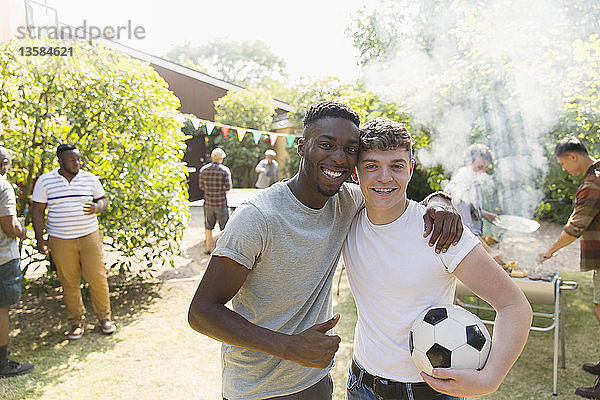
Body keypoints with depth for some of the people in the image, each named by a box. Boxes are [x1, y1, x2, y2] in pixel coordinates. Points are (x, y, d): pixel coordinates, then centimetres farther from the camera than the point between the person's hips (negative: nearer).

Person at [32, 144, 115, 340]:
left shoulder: (90, 178, 4)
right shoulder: (45, 181, 1)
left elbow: (103, 199, 12)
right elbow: (37, 210, 3)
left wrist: (96, 207, -13)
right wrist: (40, 239, -3)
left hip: (89, 236, 1)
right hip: (60, 241, 0)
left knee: (97, 278, 1)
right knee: (69, 283, 6)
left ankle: (104, 318, 18)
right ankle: (76, 322, 22)